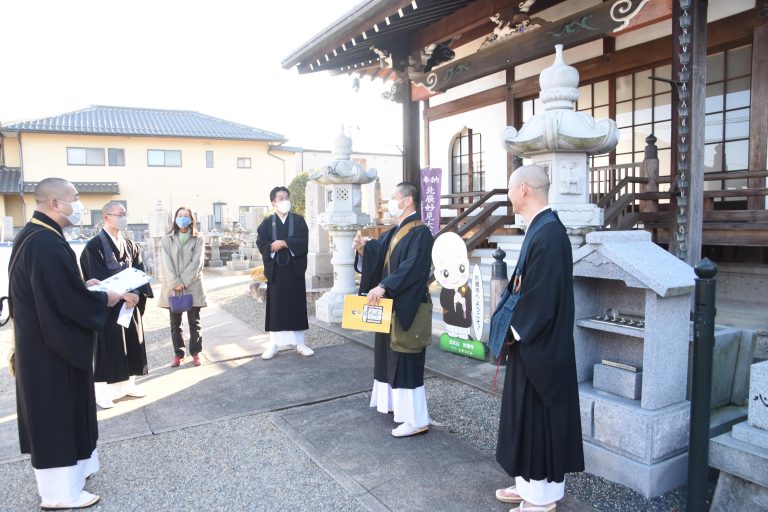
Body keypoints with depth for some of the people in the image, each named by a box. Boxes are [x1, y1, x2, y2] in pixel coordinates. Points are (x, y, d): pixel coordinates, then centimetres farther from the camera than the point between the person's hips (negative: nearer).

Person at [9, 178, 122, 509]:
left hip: (41, 339, 10)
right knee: (56, 412, 3)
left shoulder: (32, 235, 7)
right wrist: (105, 299, -10)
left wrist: (83, 286, 8)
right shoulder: (47, 244, -26)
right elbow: (69, 301, -26)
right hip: (53, 344, -10)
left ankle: (67, 468, 38)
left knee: (55, 411, 21)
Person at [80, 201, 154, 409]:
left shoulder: (130, 245, 8)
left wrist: (136, 294, -15)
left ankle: (128, 384, 25)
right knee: (107, 349, 2)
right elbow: (99, 279, -18)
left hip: (131, 303, 6)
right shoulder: (94, 246, -11)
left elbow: (140, 273, 2)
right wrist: (123, 295, -26)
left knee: (131, 344, 12)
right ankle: (102, 391, 14)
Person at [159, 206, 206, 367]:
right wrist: (176, 282, -14)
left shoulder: (198, 239, 3)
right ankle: (178, 353, 18)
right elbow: (167, 263, -3)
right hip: (172, 287, 1)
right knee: (175, 323, 8)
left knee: (194, 323, 4)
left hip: (193, 286, -1)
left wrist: (184, 282, -15)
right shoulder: (167, 238, 6)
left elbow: (197, 262, -7)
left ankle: (195, 352, 14)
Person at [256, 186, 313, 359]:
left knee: (297, 306, 5)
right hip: (275, 270, 0)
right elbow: (261, 244, -5)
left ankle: (300, 343, 14)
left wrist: (283, 243, -17)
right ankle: (274, 344, 10)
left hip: (295, 269, 0)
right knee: (275, 307, 3)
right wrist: (274, 247, -19)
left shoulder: (298, 220, 4)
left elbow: (303, 242, -10)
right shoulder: (267, 223, 6)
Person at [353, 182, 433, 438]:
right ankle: (392, 400, 35)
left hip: (408, 308, -9)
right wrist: (363, 247, -13)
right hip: (391, 305, 10)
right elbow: (378, 256, 7)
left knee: (406, 361, -4)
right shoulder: (395, 232, 13)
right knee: (389, 355, 19)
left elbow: (412, 268, -28)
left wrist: (383, 286, -34)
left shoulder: (420, 233, -16)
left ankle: (415, 419, 5)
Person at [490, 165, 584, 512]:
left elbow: (543, 297, -24)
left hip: (540, 348, -10)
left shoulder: (549, 234, -21)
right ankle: (531, 484, 33)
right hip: (529, 342, 10)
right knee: (527, 417, 18)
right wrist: (509, 326, 7)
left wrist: (512, 331, -13)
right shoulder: (538, 229, 9)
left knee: (540, 417, 4)